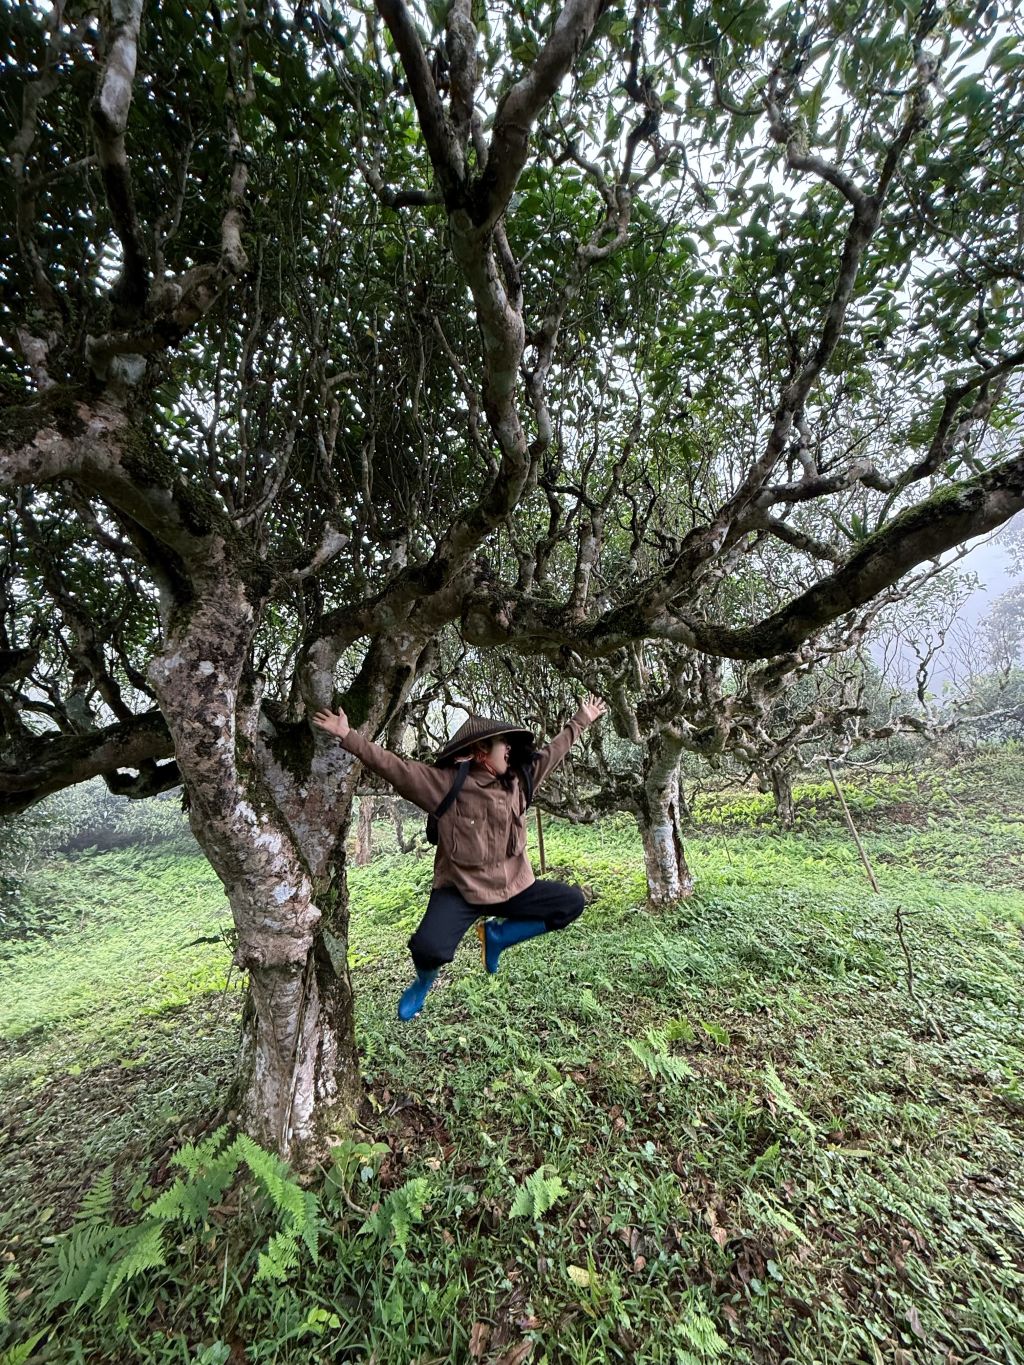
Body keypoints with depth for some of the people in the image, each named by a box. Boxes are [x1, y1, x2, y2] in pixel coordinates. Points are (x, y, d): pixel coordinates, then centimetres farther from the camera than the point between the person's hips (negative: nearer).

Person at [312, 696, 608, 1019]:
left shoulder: (518, 779, 1)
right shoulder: (445, 782, -13)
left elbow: (553, 751, 12)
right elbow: (393, 766, -16)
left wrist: (582, 719, 19)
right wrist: (347, 735, -22)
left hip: (513, 887, 5)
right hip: (461, 890, -5)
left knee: (572, 902, -3)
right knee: (429, 948, -27)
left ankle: (497, 935, 12)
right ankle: (424, 981, 16)